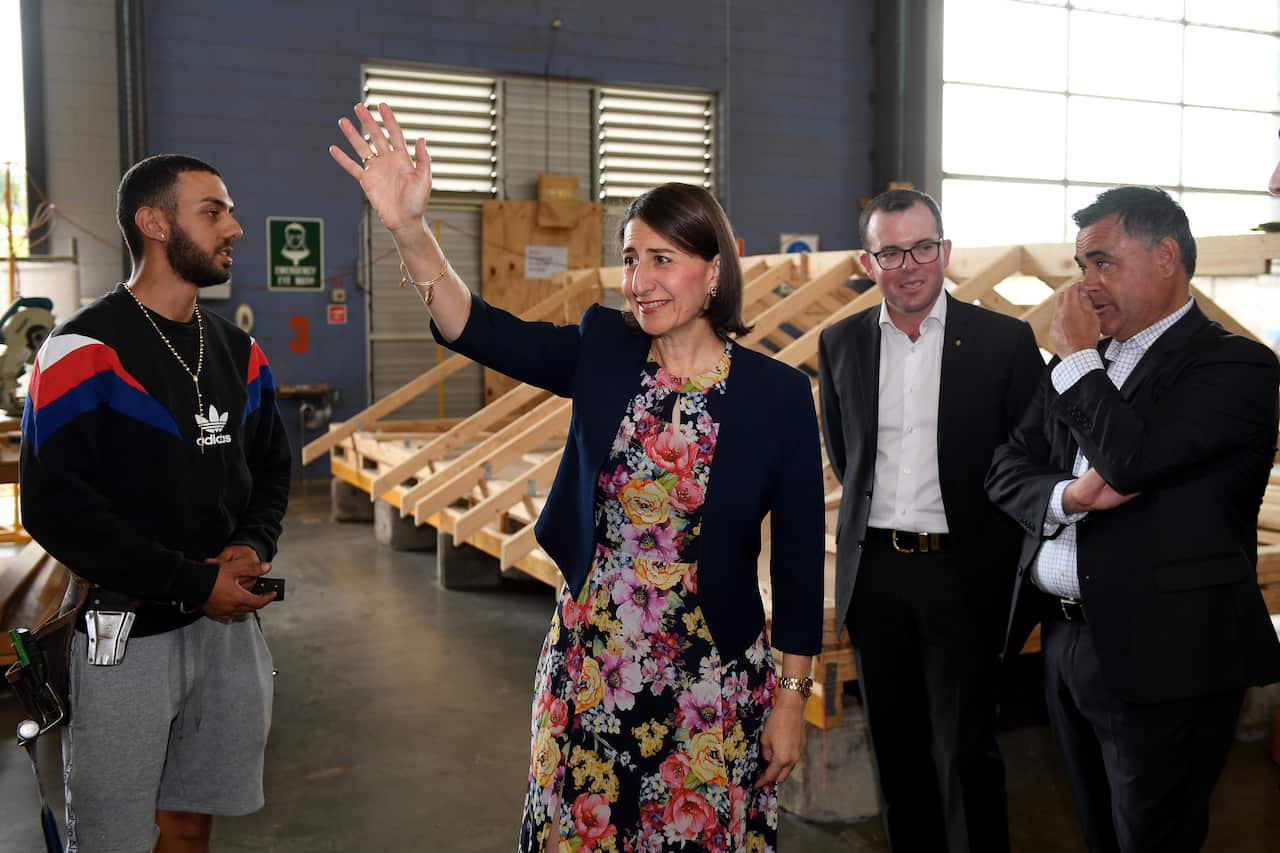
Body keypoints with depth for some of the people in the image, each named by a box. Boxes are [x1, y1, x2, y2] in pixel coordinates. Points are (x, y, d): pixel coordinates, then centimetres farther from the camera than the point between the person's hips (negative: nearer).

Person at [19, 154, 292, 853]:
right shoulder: (85, 351, -12)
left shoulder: (238, 351, 9)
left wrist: (252, 545, -3)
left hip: (227, 620, 6)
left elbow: (270, 465, 18)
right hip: (125, 633, -6)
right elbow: (55, 506, -17)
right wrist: (193, 583, -18)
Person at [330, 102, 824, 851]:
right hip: (588, 664, 3)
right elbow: (480, 331, -16)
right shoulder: (603, 352, -3)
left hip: (710, 683, -2)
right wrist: (409, 228, -32)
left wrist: (792, 697, -5)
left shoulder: (778, 393, -10)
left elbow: (799, 557, -6)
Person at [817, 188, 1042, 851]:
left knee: (965, 751, 3)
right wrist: (877, 517, 12)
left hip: (962, 571, -3)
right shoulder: (840, 343, 4)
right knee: (895, 745, 15)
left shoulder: (1005, 340, -6)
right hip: (873, 569, 4)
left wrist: (991, 542, 2)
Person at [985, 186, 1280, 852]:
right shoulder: (1079, 366, 11)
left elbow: (1131, 463, -25)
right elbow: (1006, 470, 9)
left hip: (1160, 657, -7)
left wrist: (1076, 355, -13)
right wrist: (1066, 496, -13)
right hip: (1067, 642, 7)